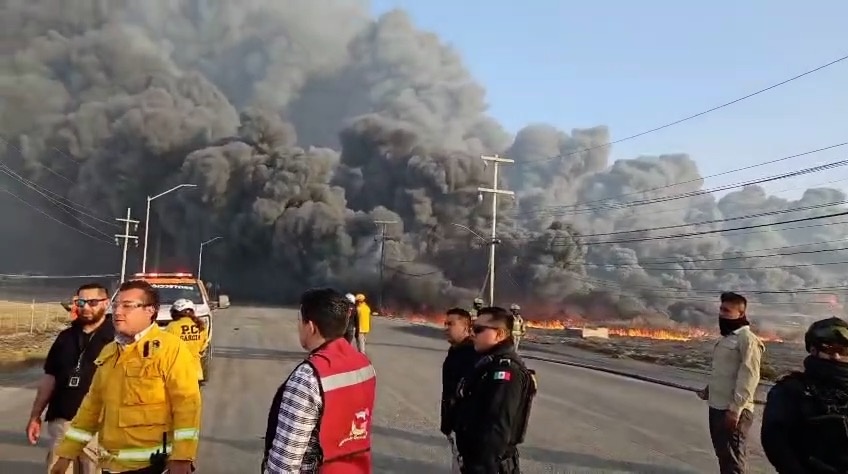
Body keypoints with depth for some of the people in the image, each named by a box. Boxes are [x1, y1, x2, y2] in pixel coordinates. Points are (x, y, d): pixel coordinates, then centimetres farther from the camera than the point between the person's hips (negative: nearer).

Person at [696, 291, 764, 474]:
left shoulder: (747, 339, -14)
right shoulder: (726, 337, 15)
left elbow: (748, 377, -21)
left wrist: (735, 409, -24)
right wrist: (708, 391, 11)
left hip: (733, 411, -9)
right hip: (716, 407, 9)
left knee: (732, 459, -2)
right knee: (723, 455, 19)